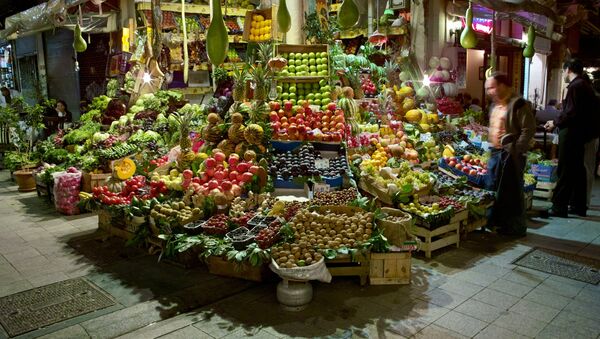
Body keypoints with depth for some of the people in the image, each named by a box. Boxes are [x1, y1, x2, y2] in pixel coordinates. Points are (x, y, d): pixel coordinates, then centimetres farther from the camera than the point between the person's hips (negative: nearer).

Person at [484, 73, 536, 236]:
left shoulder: (518, 104, -13)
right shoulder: (494, 105, 14)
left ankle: (516, 227, 11)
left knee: (512, 191, -1)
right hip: (495, 153, 9)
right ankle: (496, 222, 28)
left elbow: (528, 130, -16)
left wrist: (515, 150, -19)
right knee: (493, 189, 15)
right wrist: (491, 146, 15)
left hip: (511, 155, -9)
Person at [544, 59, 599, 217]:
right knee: (578, 169, 14)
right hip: (581, 132, 10)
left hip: (571, 133, -10)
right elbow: (582, 112, 15)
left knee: (565, 171, -6)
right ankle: (579, 206, 22)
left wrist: (555, 123, -8)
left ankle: (559, 207, -2)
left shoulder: (575, 86, -15)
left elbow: (571, 113, -22)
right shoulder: (585, 85, 14)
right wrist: (558, 121, 15)